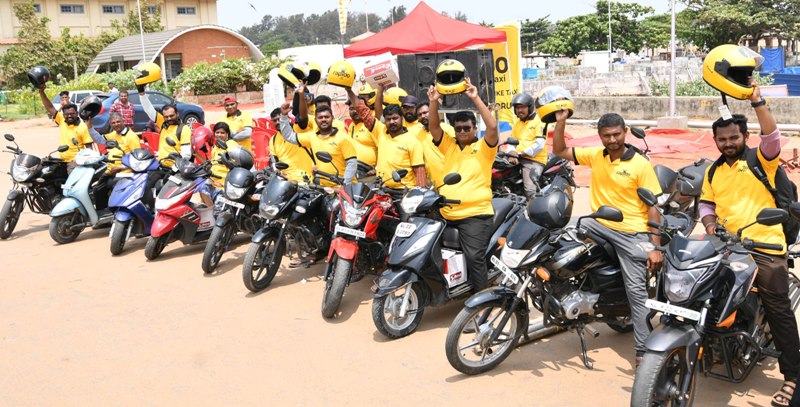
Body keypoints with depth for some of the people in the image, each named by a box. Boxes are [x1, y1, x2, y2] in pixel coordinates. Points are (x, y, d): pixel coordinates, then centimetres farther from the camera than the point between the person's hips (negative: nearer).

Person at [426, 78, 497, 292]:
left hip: (475, 214, -5)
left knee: (474, 257, -15)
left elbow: (492, 126, -14)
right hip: (446, 214, 6)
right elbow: (433, 126, 4)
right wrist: (434, 101, -11)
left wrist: (476, 99, -16)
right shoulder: (449, 145, 14)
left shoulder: (483, 148, 2)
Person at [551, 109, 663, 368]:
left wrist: (656, 247, -14)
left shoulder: (640, 164, -9)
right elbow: (559, 151, 11)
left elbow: (653, 206, -9)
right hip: (599, 223, 4)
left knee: (636, 290, -5)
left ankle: (643, 350, 0)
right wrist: (561, 121, -4)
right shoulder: (594, 155, 4)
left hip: (632, 231, -4)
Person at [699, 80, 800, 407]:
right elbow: (706, 204, 18)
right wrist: (710, 226, -1)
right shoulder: (713, 171, 16)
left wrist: (757, 101, -25)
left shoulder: (760, 159, 0)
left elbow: (772, 137, -19)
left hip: (765, 246, -5)